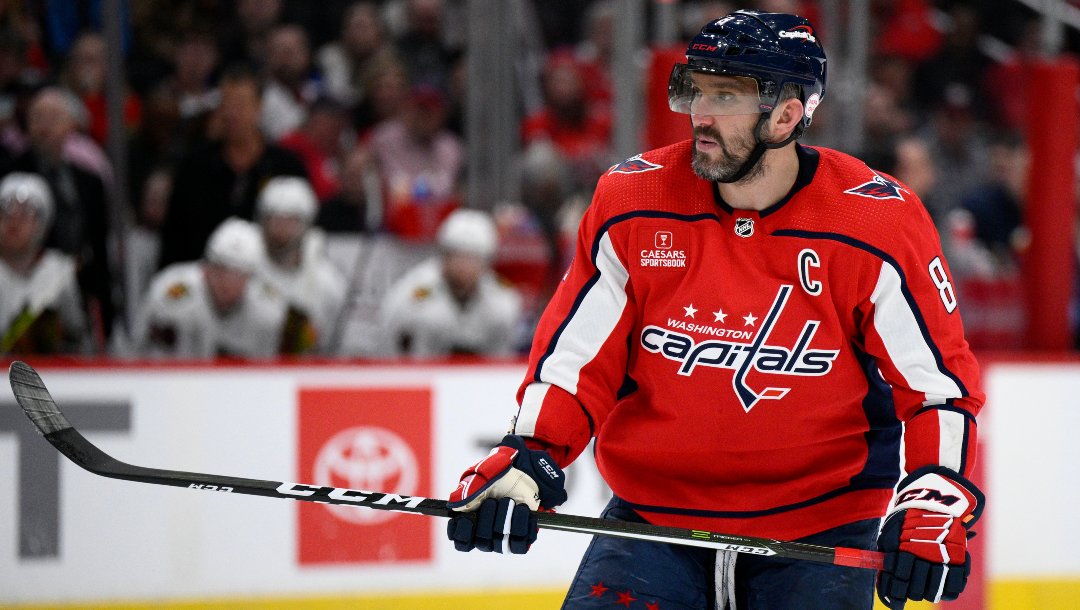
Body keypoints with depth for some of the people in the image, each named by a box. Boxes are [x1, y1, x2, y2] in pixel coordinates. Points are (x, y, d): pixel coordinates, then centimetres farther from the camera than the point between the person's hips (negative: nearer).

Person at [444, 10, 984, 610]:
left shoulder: (879, 225, -11)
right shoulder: (633, 206, -5)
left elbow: (938, 378, -5)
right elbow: (573, 353, 2)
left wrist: (936, 497, -17)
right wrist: (526, 459, -12)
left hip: (819, 527, -1)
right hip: (651, 513, 2)